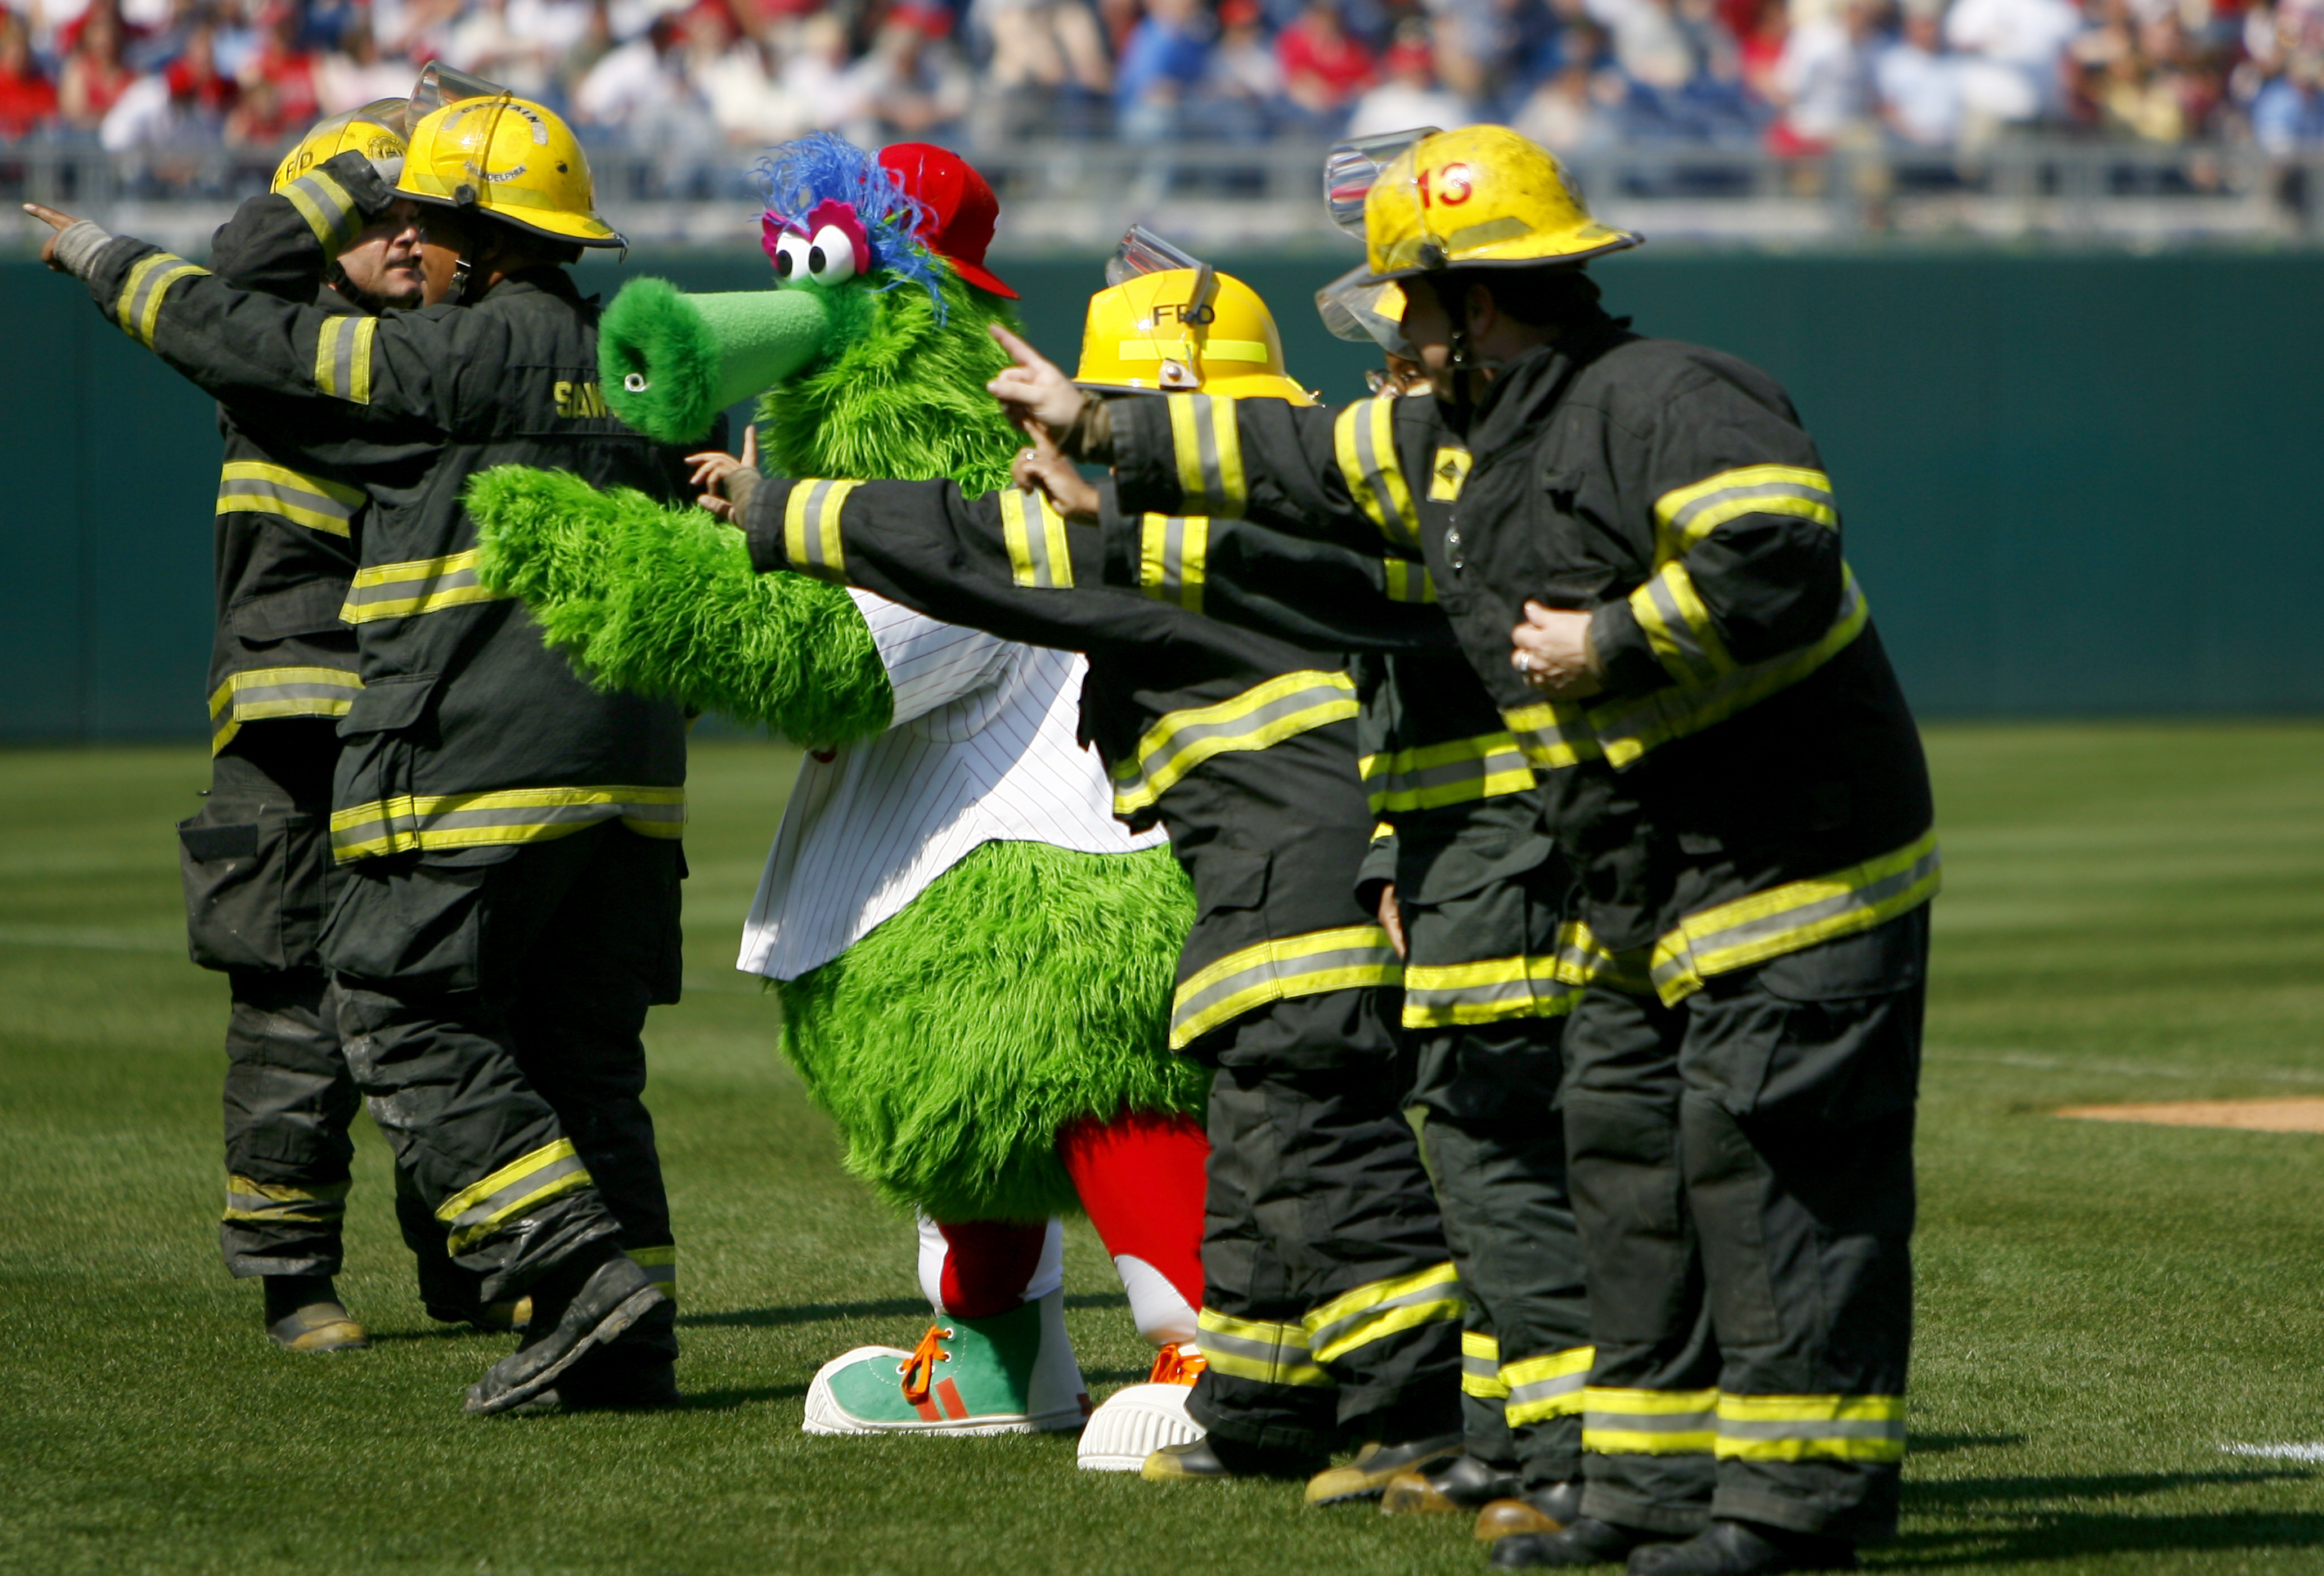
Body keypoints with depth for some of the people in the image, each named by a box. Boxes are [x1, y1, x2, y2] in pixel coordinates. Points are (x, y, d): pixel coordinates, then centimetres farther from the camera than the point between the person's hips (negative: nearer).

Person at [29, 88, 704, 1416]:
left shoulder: (463, 357, -8)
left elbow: (249, 343, -3)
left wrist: (108, 261, 11)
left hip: (482, 760, -8)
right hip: (631, 769, 8)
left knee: (413, 1023, -3)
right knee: (581, 1047, 10)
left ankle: (581, 1270, -15)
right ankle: (632, 1347, 5)